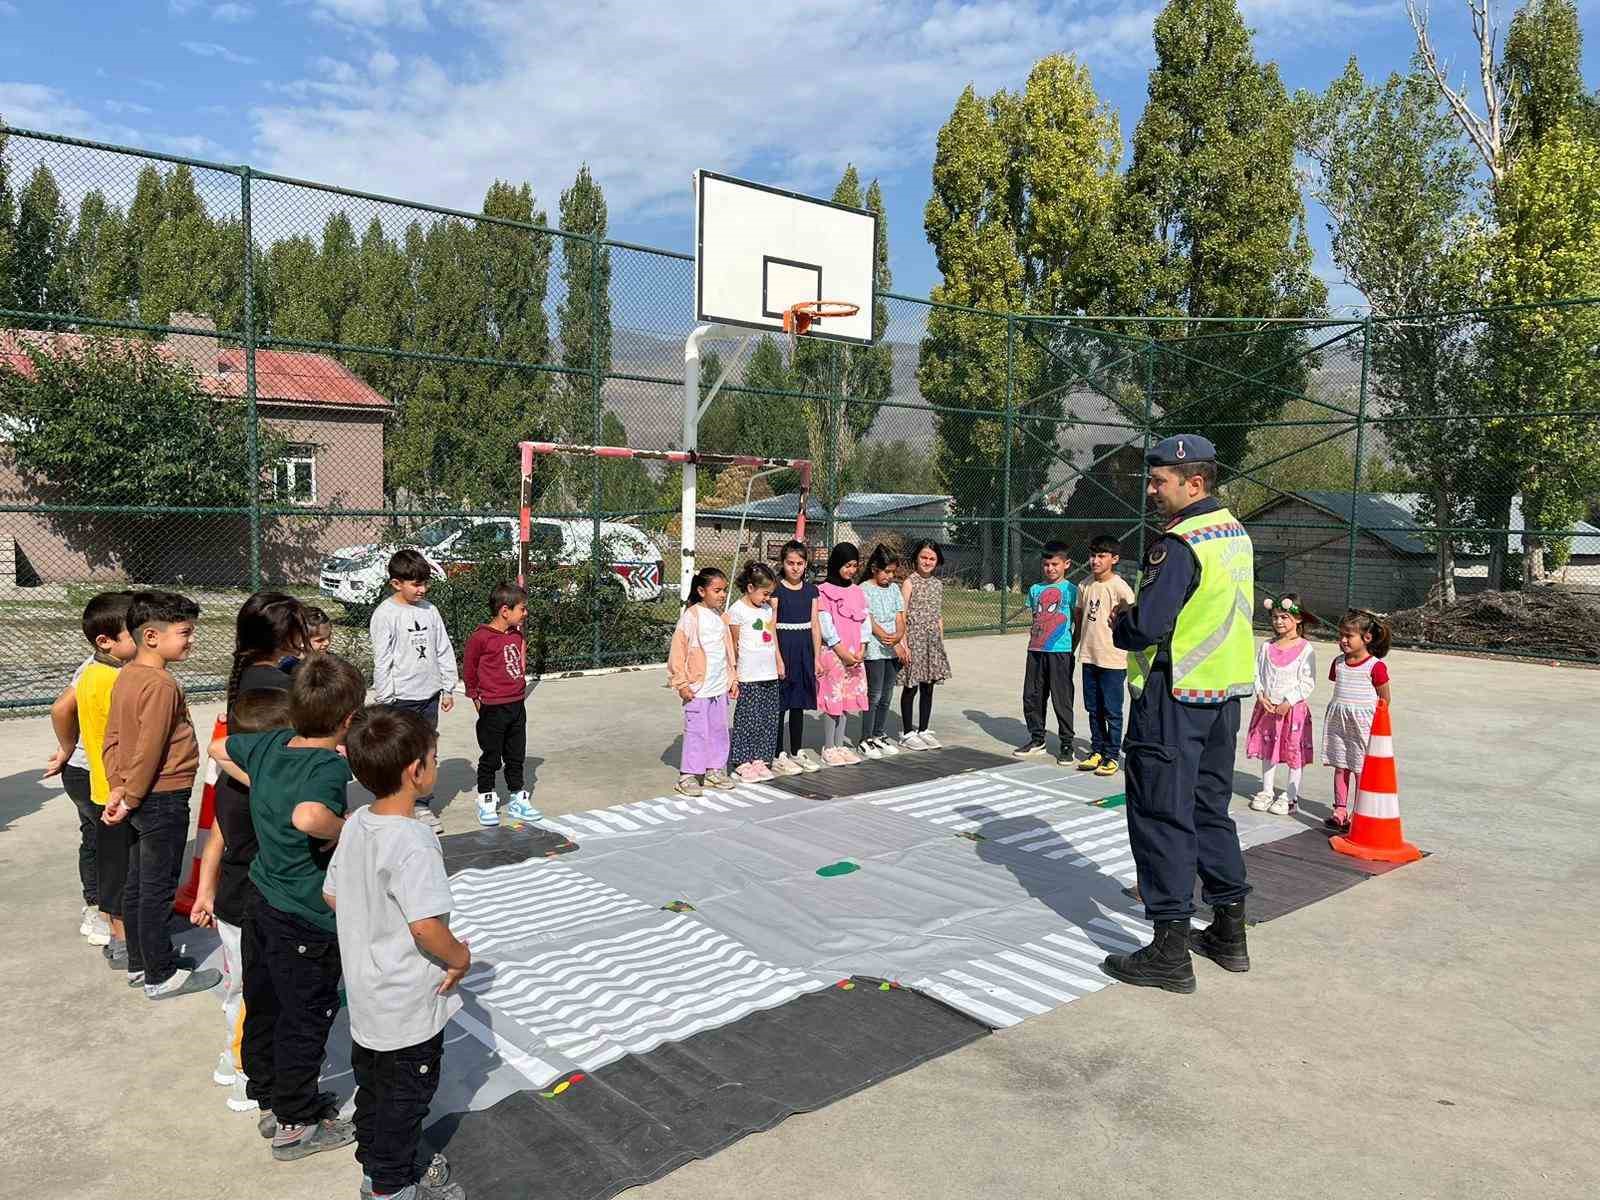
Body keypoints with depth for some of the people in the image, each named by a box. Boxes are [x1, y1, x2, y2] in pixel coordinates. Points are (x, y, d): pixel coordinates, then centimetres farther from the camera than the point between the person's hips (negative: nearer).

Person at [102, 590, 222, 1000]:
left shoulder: (126, 676, 6)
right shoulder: (161, 684, -22)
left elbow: (113, 736, 9)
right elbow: (150, 749, -22)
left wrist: (118, 787, 7)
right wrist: (131, 799, -12)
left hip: (139, 798, 9)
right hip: (163, 799, -9)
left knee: (136, 884, 18)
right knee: (158, 889, 2)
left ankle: (139, 963, 32)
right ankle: (161, 976, 13)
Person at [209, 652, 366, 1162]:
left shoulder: (270, 744, -3)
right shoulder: (330, 765, -27)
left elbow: (218, 750, 17)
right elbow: (308, 817, -47)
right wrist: (349, 828, -28)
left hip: (261, 903, 8)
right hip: (305, 918, -8)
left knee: (264, 1004, 23)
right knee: (307, 1017, 11)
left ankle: (269, 1097, 43)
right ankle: (297, 1124, 27)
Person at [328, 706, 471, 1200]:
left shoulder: (355, 825, -5)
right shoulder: (414, 843, -30)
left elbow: (332, 894, 7)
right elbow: (426, 926, -33)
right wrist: (460, 956, -16)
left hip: (366, 997, 8)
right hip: (410, 1006, -8)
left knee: (373, 1088, 25)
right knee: (405, 1098, 14)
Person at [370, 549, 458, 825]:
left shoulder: (429, 610, 6)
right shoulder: (385, 614, -9)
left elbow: (444, 651, 11)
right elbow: (382, 660, -10)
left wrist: (448, 688, 10)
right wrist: (385, 701, -11)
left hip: (429, 694, 5)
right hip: (401, 698, -5)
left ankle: (422, 805, 22)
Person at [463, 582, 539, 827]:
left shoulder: (517, 634, 5)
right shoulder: (480, 637, -16)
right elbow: (468, 671, -5)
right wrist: (477, 698, 2)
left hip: (517, 705, 6)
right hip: (493, 709, -6)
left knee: (516, 756, 15)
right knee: (490, 758, 7)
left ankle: (518, 800, 26)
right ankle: (486, 802, 21)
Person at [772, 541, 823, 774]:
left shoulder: (811, 590, 8)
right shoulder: (777, 589, -6)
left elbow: (815, 625, 10)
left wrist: (817, 657, 6)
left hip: (804, 650, 5)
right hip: (783, 647, -5)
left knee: (799, 704, 12)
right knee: (780, 704, 0)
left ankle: (796, 752, 22)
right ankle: (778, 754, 9)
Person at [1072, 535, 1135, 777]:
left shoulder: (1119, 587, -11)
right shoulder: (1085, 586, 8)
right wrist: (1072, 647, 19)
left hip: (1112, 659, -6)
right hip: (1089, 657, 6)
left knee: (1112, 711, 3)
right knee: (1093, 709, 14)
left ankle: (1112, 756, 14)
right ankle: (1098, 751, 26)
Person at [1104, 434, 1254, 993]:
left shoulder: (1179, 544, -19)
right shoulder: (1236, 534, 11)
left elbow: (1146, 625, -25)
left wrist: (1117, 623, -3)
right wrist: (1132, 617, 10)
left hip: (1174, 697, -9)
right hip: (1225, 693, 9)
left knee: (1162, 816, -1)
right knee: (1211, 808, 19)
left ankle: (1171, 951, 4)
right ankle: (1229, 932, 29)